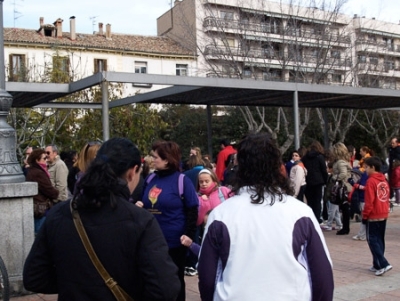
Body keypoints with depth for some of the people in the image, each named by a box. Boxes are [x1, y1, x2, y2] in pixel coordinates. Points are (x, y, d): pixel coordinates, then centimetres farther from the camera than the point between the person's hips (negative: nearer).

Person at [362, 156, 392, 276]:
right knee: (380, 240, 13)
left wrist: (364, 215, -9)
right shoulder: (384, 180, 9)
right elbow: (387, 197, 13)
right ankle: (377, 265, 17)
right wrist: (385, 209, 18)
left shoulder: (371, 181, -15)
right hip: (384, 215, 8)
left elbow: (369, 202, -17)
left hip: (373, 216, -8)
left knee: (373, 240, -2)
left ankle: (383, 264, -11)